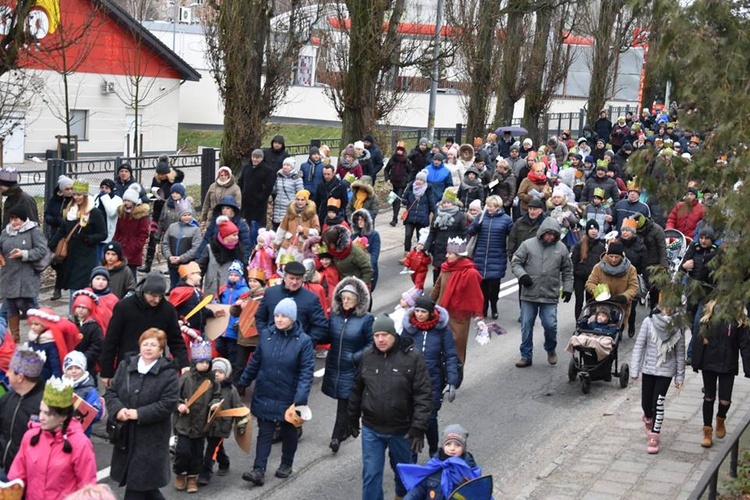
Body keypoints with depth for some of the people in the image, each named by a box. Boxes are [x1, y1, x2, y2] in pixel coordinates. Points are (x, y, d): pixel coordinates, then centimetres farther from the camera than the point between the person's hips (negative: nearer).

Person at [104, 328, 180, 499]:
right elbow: (111, 392, 7)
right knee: (141, 483, 15)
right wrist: (118, 409, -14)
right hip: (126, 434, 5)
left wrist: (138, 414, -19)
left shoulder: (168, 373, -9)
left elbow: (168, 404, -16)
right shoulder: (125, 366, 5)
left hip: (151, 438, -5)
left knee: (138, 485, -2)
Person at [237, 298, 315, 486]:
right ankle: (259, 470, -2)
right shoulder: (266, 335, -3)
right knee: (264, 433, 1)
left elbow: (306, 372, -16)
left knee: (289, 432, 16)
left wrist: (299, 400, -24)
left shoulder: (303, 341, -12)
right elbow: (255, 363, 9)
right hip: (265, 395, 2)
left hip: (289, 398, -2)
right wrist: (242, 384, 13)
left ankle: (286, 465, 34)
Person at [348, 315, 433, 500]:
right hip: (371, 429, 2)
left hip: (402, 430, -2)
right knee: (371, 473, 4)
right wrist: (353, 419, 15)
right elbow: (357, 390, 10)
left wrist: (418, 428, -20)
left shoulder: (412, 358, -14)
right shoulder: (367, 357, -2)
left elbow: (424, 395, -15)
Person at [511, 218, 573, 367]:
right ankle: (526, 356, 17)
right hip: (529, 294, 0)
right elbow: (515, 262, 1)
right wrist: (522, 275, -16)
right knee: (526, 326, 5)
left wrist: (567, 288, 8)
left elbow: (567, 271, 14)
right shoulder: (528, 245, -2)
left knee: (550, 325, -3)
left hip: (550, 296, 0)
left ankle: (551, 350, 26)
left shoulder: (561, 248, 4)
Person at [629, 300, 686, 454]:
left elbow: (680, 353, 0)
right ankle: (648, 420, 45)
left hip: (666, 371, -1)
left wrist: (680, 376, 2)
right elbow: (639, 346, -7)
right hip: (648, 369, 1)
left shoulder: (677, 327, -8)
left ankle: (654, 438, 8)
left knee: (658, 403, -6)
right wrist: (634, 370, -8)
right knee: (645, 402, 10)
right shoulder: (649, 322, -11)